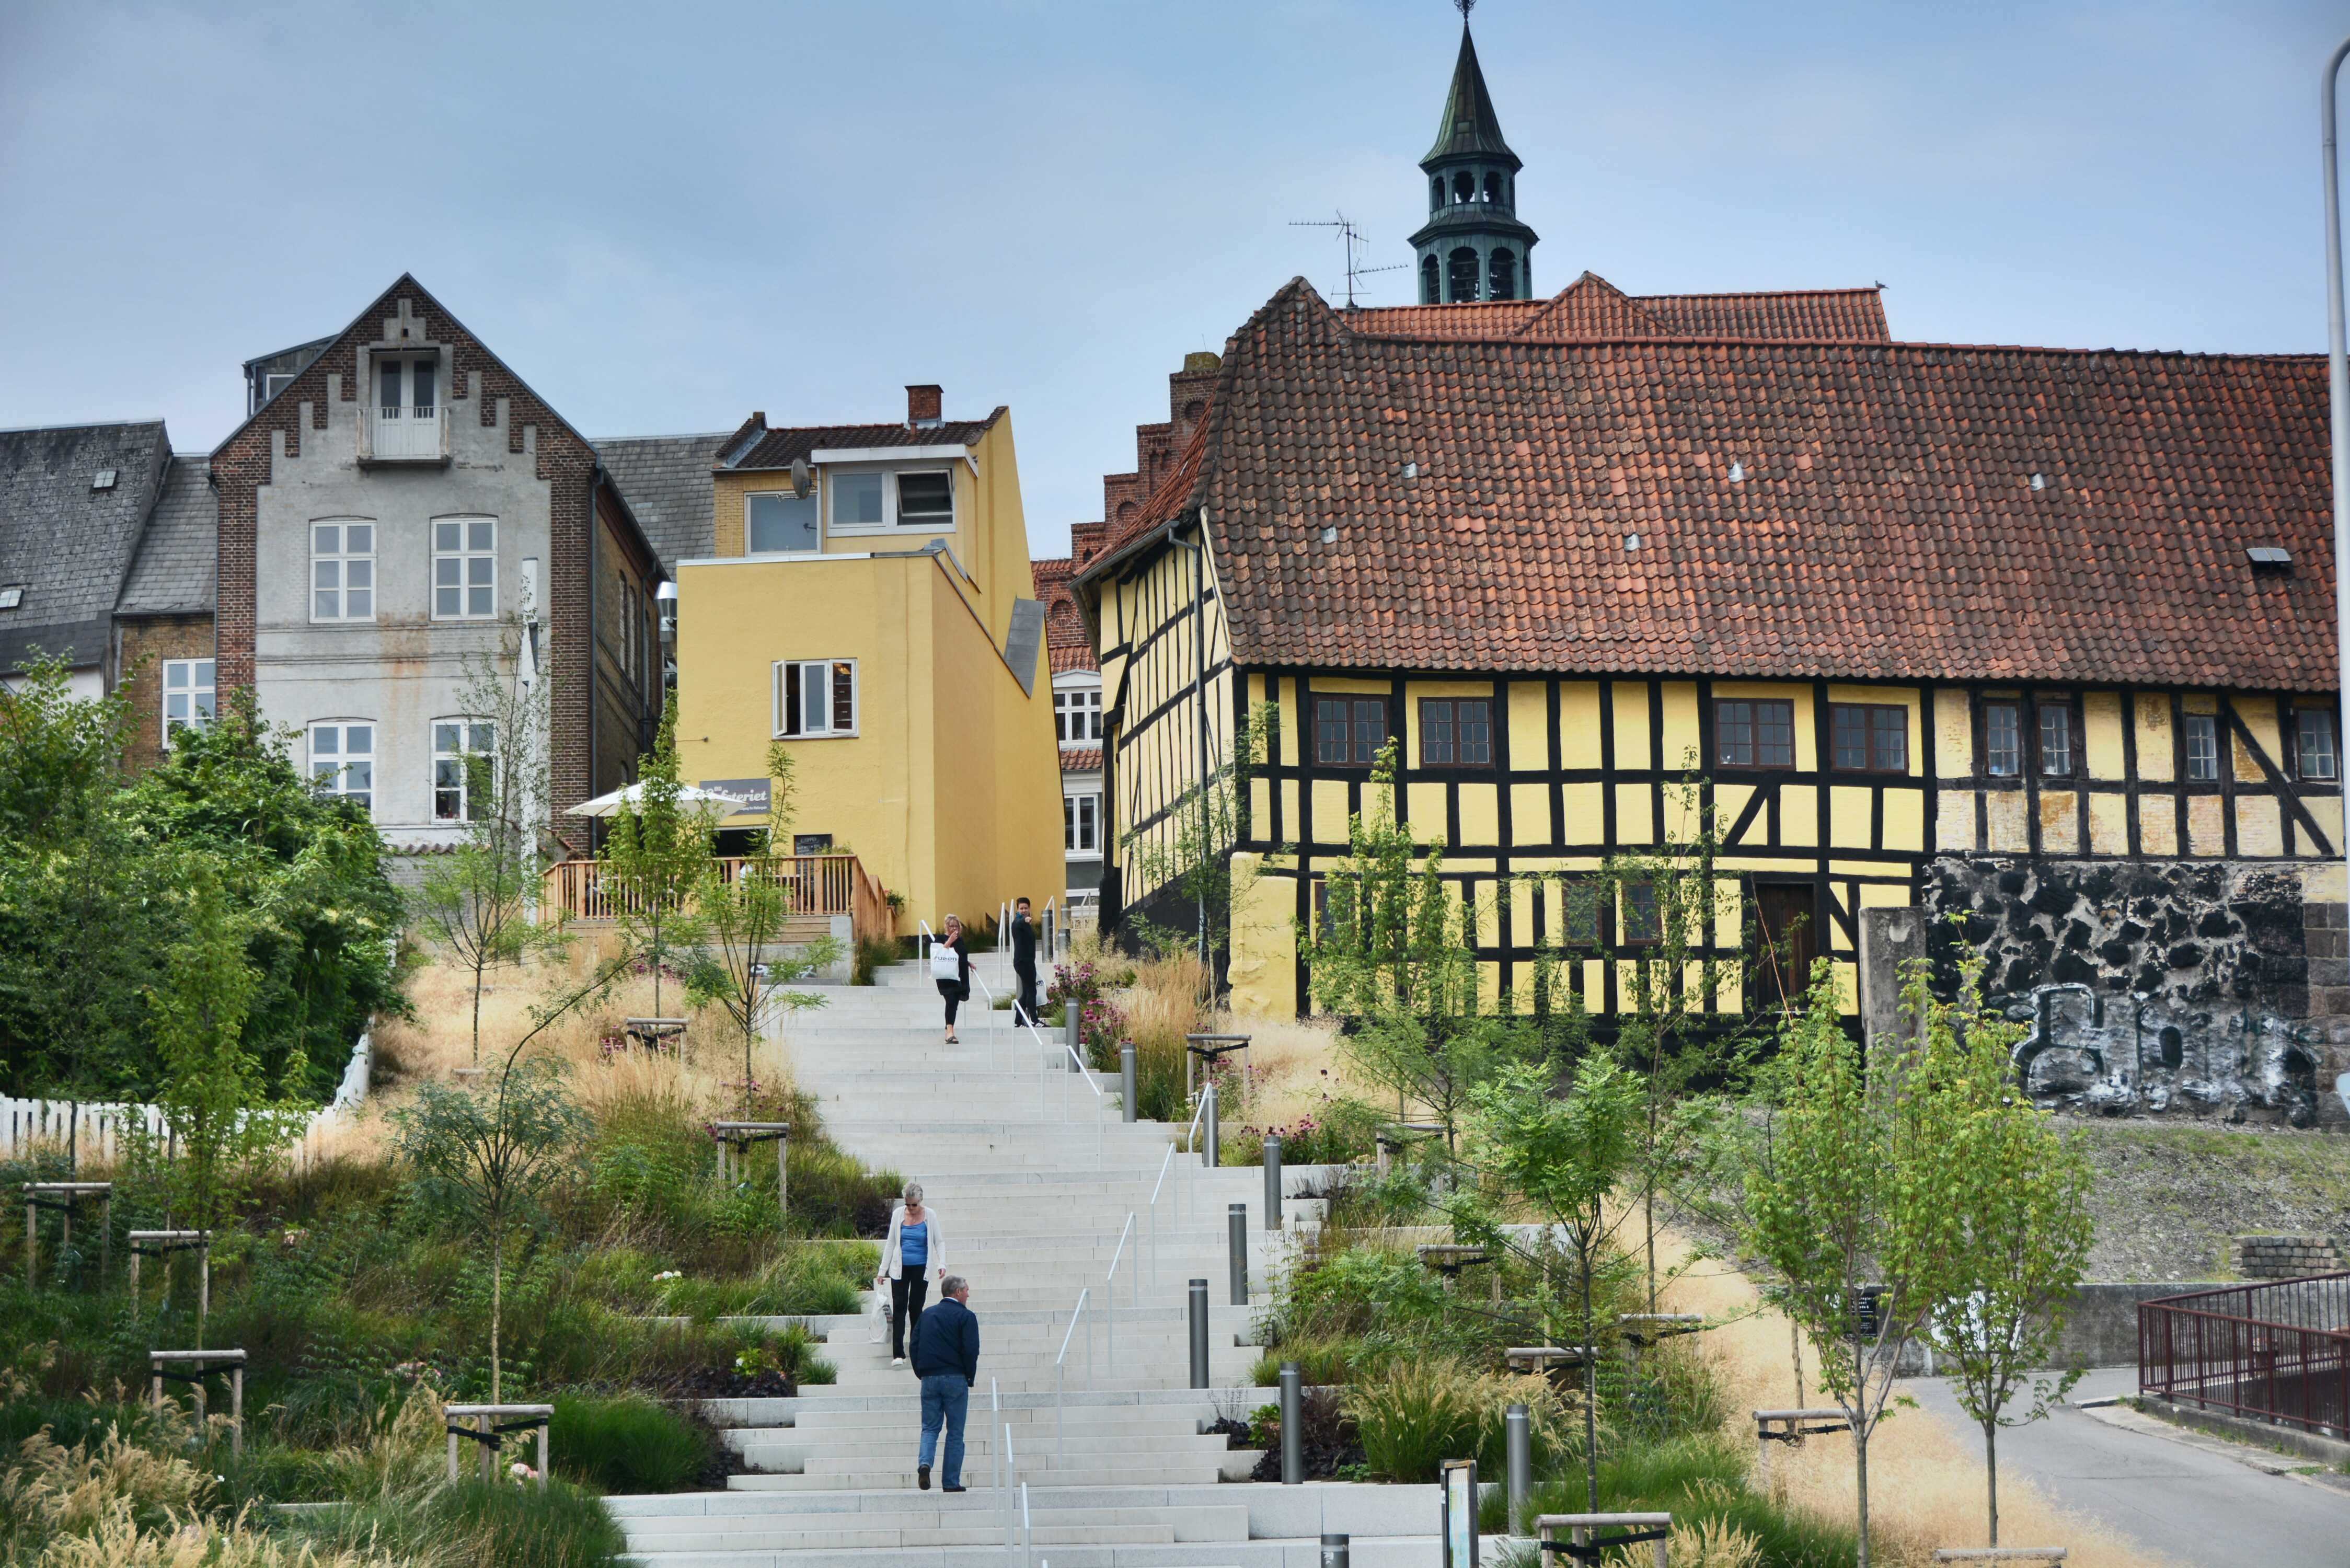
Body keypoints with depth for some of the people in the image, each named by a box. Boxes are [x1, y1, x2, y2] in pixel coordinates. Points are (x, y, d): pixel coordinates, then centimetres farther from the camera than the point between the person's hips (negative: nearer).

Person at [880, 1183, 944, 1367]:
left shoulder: (930, 1215, -3)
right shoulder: (898, 1214, 2)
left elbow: (939, 1242, 2)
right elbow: (891, 1243, 9)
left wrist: (942, 1264, -13)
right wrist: (883, 1270, 7)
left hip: (920, 1268, -1)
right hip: (900, 1268, 1)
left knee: (916, 1307, 0)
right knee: (899, 1307, -8)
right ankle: (898, 1354, -12)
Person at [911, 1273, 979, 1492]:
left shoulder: (927, 1315, 11)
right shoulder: (966, 1316, -5)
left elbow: (915, 1346, 8)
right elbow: (971, 1350, -13)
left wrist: (921, 1373, 13)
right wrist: (970, 1378, -1)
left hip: (929, 1380, 4)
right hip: (955, 1379, -4)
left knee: (930, 1427, 10)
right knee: (955, 1432, 4)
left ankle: (924, 1462, -18)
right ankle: (951, 1482, 3)